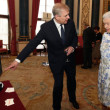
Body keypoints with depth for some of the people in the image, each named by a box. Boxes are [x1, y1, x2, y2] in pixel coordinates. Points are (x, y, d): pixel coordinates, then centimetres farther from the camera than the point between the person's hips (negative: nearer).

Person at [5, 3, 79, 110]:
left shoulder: (70, 23, -13)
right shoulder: (46, 27, -24)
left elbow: (75, 37, 4)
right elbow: (33, 43, -25)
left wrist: (72, 47, -19)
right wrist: (18, 59, -30)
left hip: (70, 59, 4)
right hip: (56, 61, -4)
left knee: (72, 80, 23)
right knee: (58, 84, 8)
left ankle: (72, 99, 53)